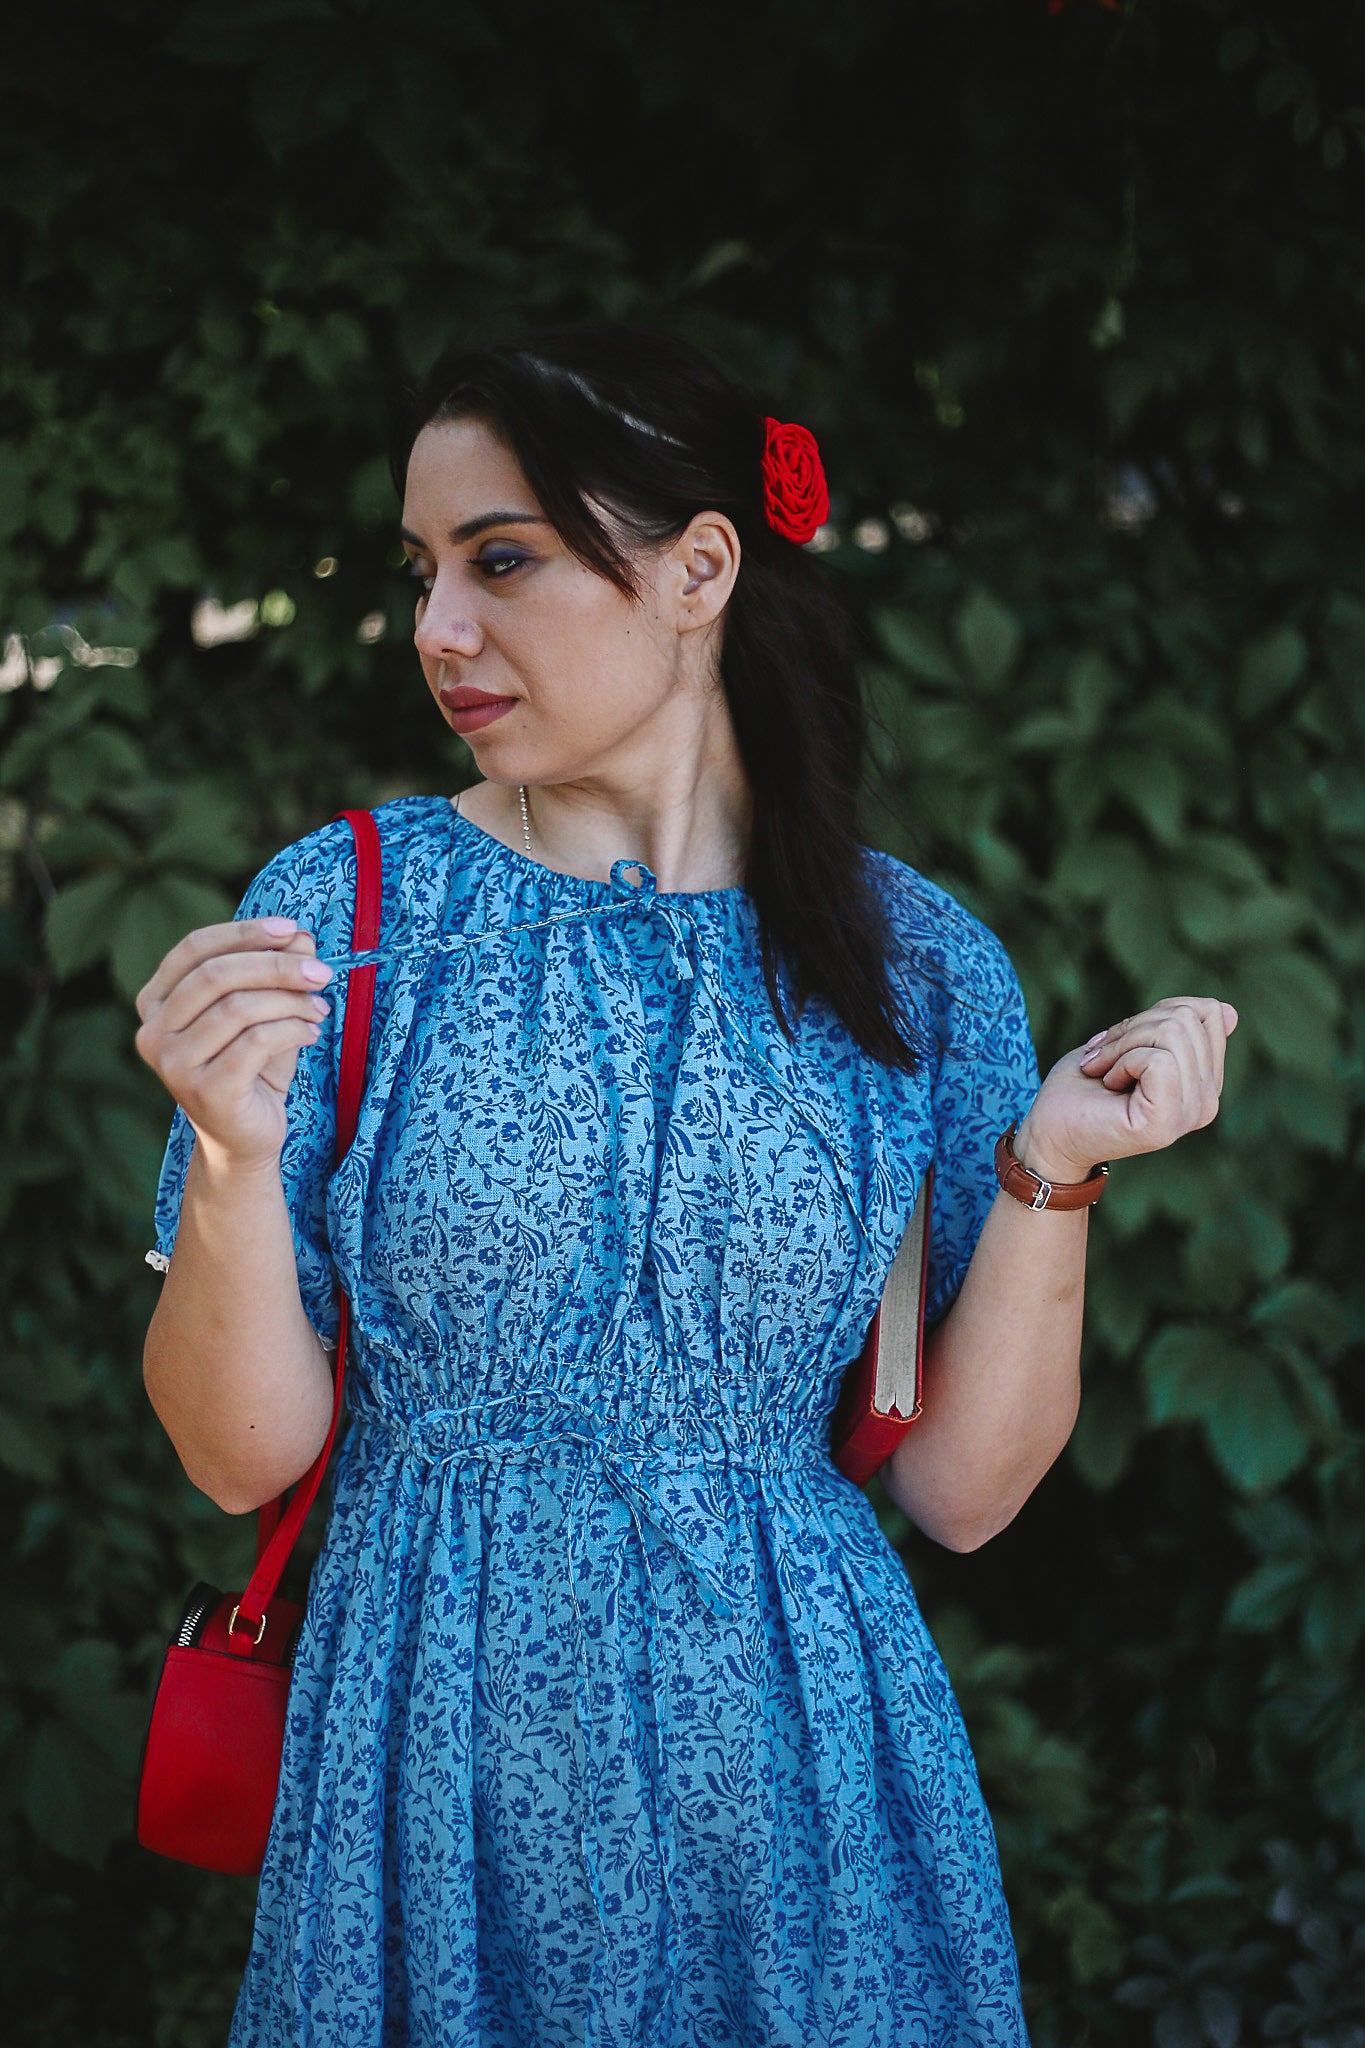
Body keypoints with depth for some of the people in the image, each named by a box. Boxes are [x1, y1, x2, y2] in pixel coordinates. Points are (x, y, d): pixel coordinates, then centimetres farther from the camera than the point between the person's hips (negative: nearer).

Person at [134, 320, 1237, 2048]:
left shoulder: (914, 962, -1)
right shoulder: (341, 908, -4)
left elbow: (958, 1491, 0)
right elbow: (246, 1454, -4)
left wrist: (1052, 1172, -12)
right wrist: (235, 1158, -20)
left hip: (793, 1765, 1)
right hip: (436, 1759, 0)